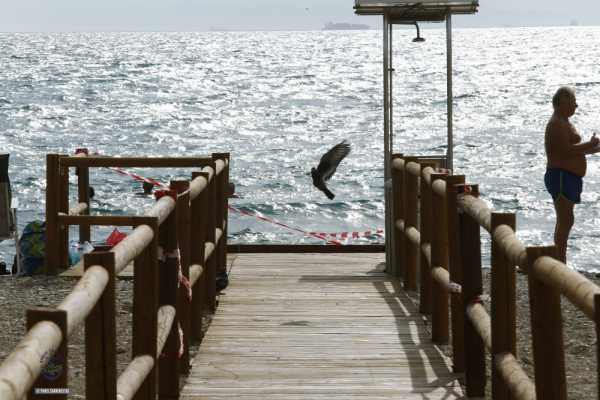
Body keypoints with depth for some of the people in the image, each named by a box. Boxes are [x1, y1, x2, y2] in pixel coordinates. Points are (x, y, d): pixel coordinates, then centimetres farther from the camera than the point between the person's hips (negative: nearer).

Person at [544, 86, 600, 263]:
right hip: (561, 176, -11)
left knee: (564, 221, 12)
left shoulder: (564, 123, 21)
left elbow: (574, 149, 28)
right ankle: (560, 263, -19)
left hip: (568, 179, 11)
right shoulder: (557, 124, -13)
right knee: (566, 221, -16)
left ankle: (559, 262, 16)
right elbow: (566, 150, -23)